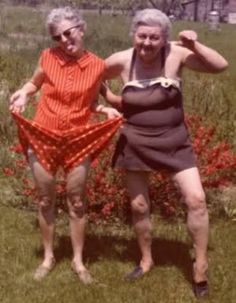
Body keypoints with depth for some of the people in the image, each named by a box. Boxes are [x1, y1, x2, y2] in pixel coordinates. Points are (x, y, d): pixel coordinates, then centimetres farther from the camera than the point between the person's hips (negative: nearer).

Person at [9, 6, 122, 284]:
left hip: (79, 142, 0)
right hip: (42, 138, 1)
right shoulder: (48, 57, -4)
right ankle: (48, 257, 29)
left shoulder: (97, 66, -4)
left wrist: (106, 110, -11)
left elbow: (91, 102, 8)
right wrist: (22, 95, -6)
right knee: (45, 201, 11)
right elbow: (33, 84, 14)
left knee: (77, 202, 8)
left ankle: (78, 260, 24)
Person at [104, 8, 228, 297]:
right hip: (135, 144, 2)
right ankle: (146, 260, 35)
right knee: (138, 206, 12)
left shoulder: (176, 54, -13)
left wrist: (195, 45, -28)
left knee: (196, 199, -10)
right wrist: (109, 100, -3)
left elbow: (220, 66, -15)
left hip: (174, 142, -1)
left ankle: (200, 266, 8)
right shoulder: (121, 61, -9)